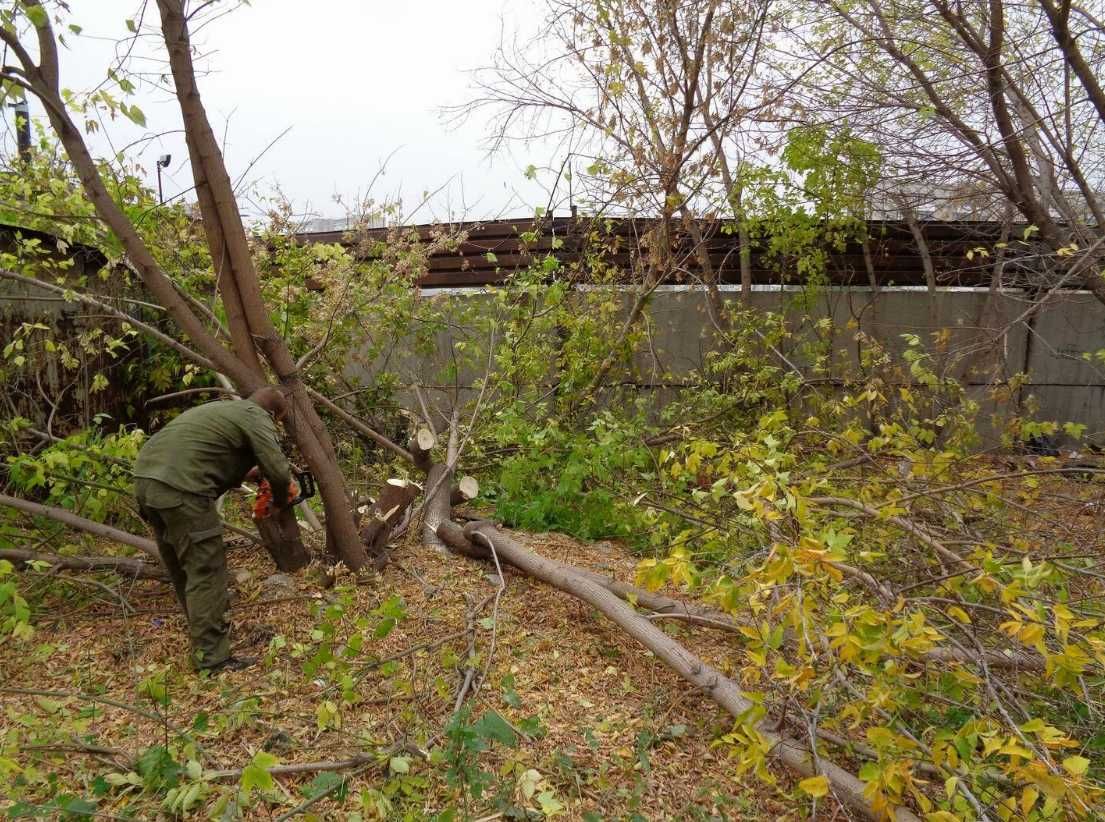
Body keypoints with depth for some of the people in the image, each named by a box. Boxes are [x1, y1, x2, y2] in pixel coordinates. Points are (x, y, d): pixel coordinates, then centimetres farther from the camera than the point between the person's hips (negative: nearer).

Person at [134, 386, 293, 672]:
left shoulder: (225, 408, 28)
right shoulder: (257, 418, 2)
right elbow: (278, 471, -6)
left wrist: (244, 472, 30)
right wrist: (280, 500, 13)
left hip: (147, 476, 10)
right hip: (180, 488, -10)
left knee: (181, 565, 20)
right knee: (205, 570, -4)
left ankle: (203, 630, 35)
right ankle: (212, 657, -3)